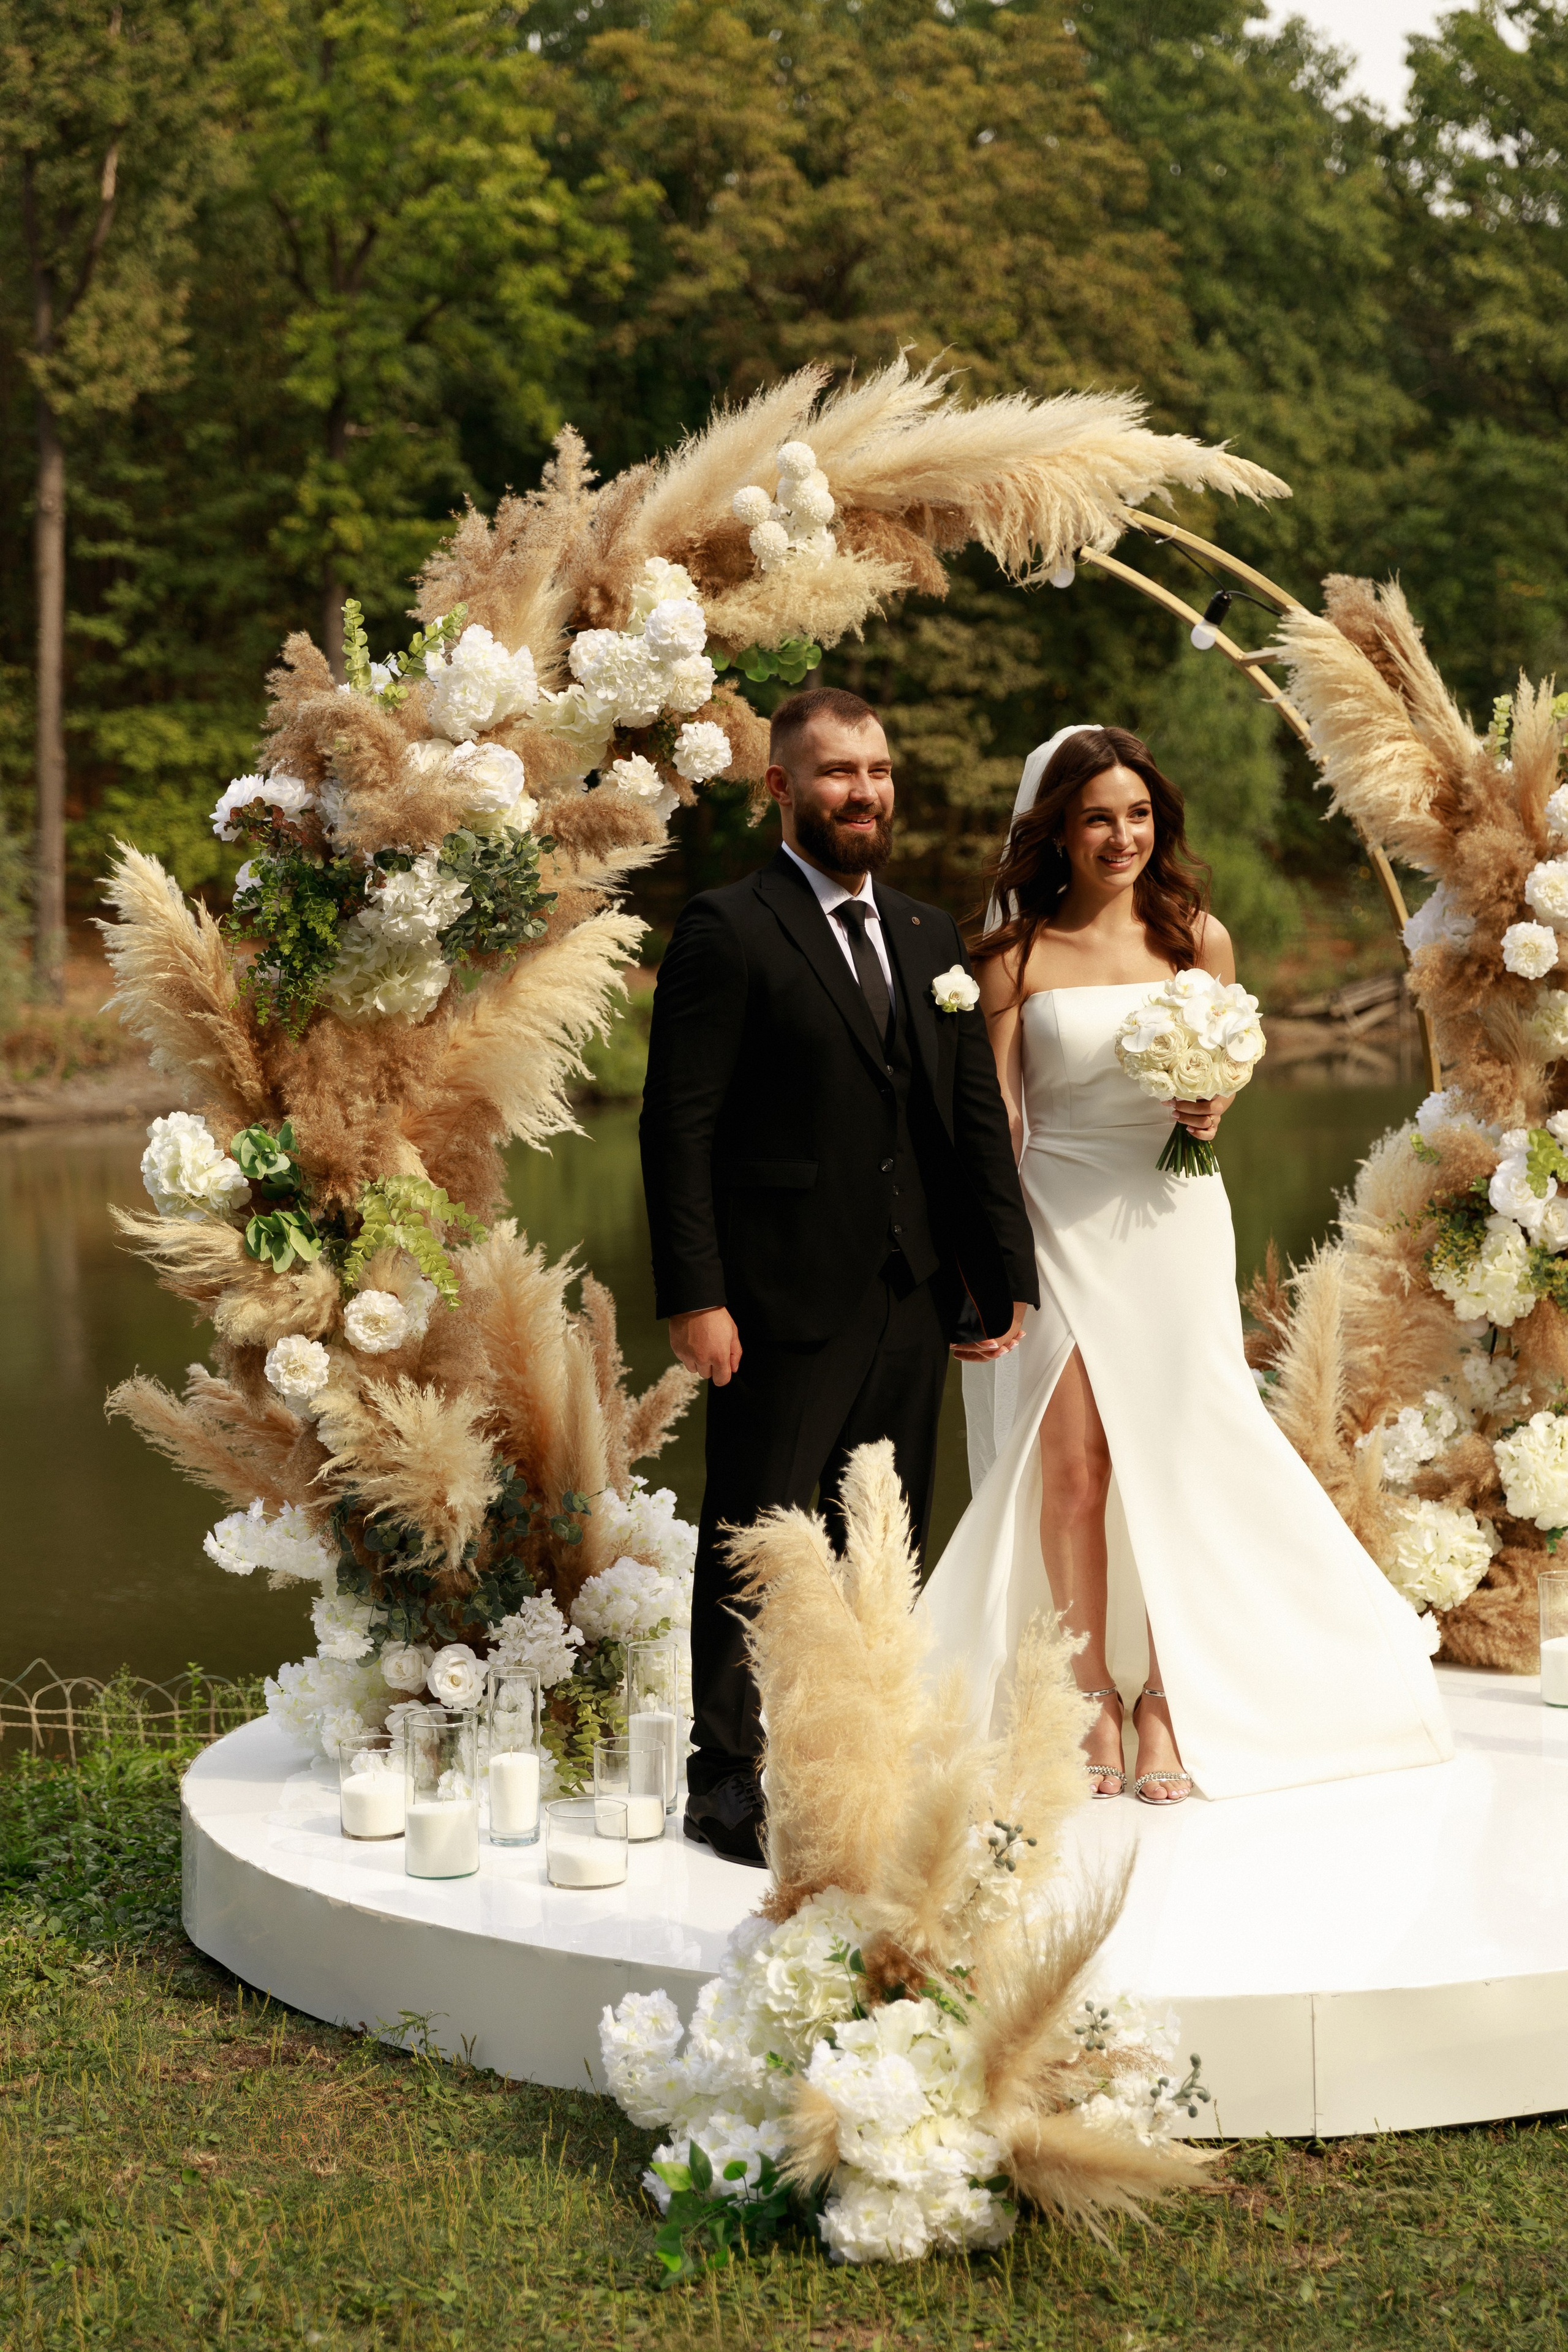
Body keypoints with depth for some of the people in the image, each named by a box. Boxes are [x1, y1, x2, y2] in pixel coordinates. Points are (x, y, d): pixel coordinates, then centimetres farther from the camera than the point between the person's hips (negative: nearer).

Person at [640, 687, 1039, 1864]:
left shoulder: (933, 938, 15)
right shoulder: (727, 930, -5)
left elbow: (978, 1121, 15)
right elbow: (679, 1127, -10)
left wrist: (1010, 1275, 10)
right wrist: (693, 1295, -16)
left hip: (913, 1301, 6)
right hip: (785, 1299, -6)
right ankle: (728, 1779, 12)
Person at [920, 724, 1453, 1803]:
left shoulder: (1197, 937, 5)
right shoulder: (1018, 953, -1)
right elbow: (996, 1118, -1)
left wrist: (1212, 1112, -8)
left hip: (1173, 1218, 1)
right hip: (1058, 1219, -1)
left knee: (1174, 1456, 2)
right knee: (1072, 1459, -2)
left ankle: (1168, 1695, 16)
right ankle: (1094, 1694, 15)